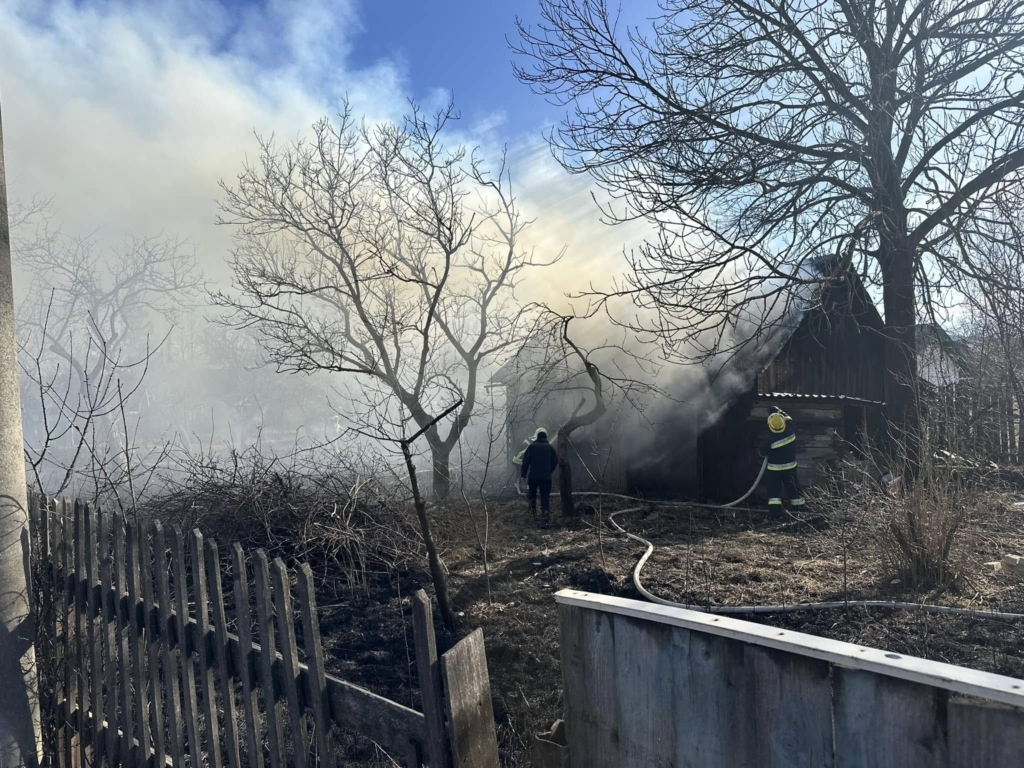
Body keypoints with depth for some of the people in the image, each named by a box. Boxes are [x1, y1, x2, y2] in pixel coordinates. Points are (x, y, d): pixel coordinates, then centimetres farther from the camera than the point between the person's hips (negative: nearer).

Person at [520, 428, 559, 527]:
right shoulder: (550, 447, 6)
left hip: (533, 476, -1)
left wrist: (523, 474, 1)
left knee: (532, 494, 24)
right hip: (546, 477, 1)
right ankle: (545, 519, -9)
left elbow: (526, 461, -3)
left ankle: (533, 511, 26)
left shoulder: (532, 446, 0)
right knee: (545, 497, 0)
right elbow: (555, 461, 10)